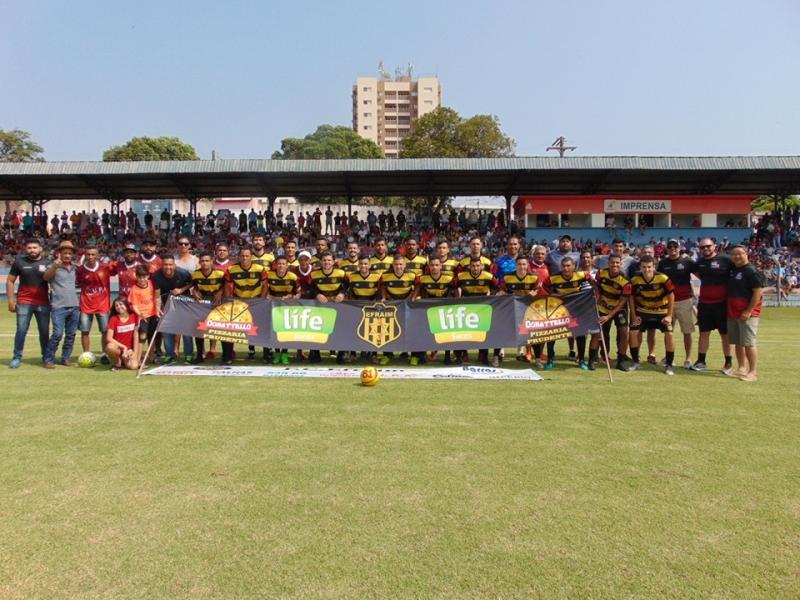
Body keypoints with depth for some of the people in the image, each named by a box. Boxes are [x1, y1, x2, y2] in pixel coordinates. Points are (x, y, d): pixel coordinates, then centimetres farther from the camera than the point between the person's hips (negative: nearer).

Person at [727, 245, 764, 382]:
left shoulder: (752, 271, -11)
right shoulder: (732, 270, 11)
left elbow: (758, 292, -15)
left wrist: (749, 311, -19)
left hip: (747, 313, -7)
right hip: (732, 312, 7)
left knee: (748, 343, -8)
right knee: (737, 343, 11)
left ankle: (753, 372, -2)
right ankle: (741, 368, 21)